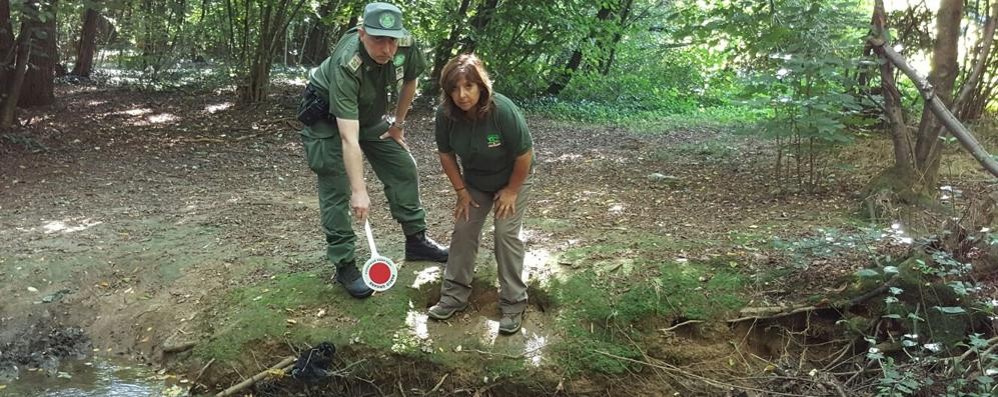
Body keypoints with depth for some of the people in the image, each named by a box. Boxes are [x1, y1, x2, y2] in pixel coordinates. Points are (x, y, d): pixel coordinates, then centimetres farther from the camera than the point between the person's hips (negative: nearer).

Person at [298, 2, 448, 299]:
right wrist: (359, 191, -44)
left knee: (404, 169, 5)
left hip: (370, 115, 6)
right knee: (336, 190, -10)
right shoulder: (346, 66, -40)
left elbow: (409, 81, 1)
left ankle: (416, 241, 19)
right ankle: (344, 265, -2)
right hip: (328, 119, -6)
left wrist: (398, 124, 7)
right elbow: (348, 138, -43)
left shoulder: (407, 46, -25)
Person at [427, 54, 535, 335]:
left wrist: (511, 191, -15)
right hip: (475, 182, 4)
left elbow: (524, 156, -25)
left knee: (506, 233, -10)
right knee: (463, 229, 0)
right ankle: (455, 295, 13)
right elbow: (446, 154, -7)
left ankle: (513, 304, 1)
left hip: (512, 179, -4)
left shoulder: (503, 111, -37)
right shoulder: (445, 114, -25)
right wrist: (461, 191, -5)